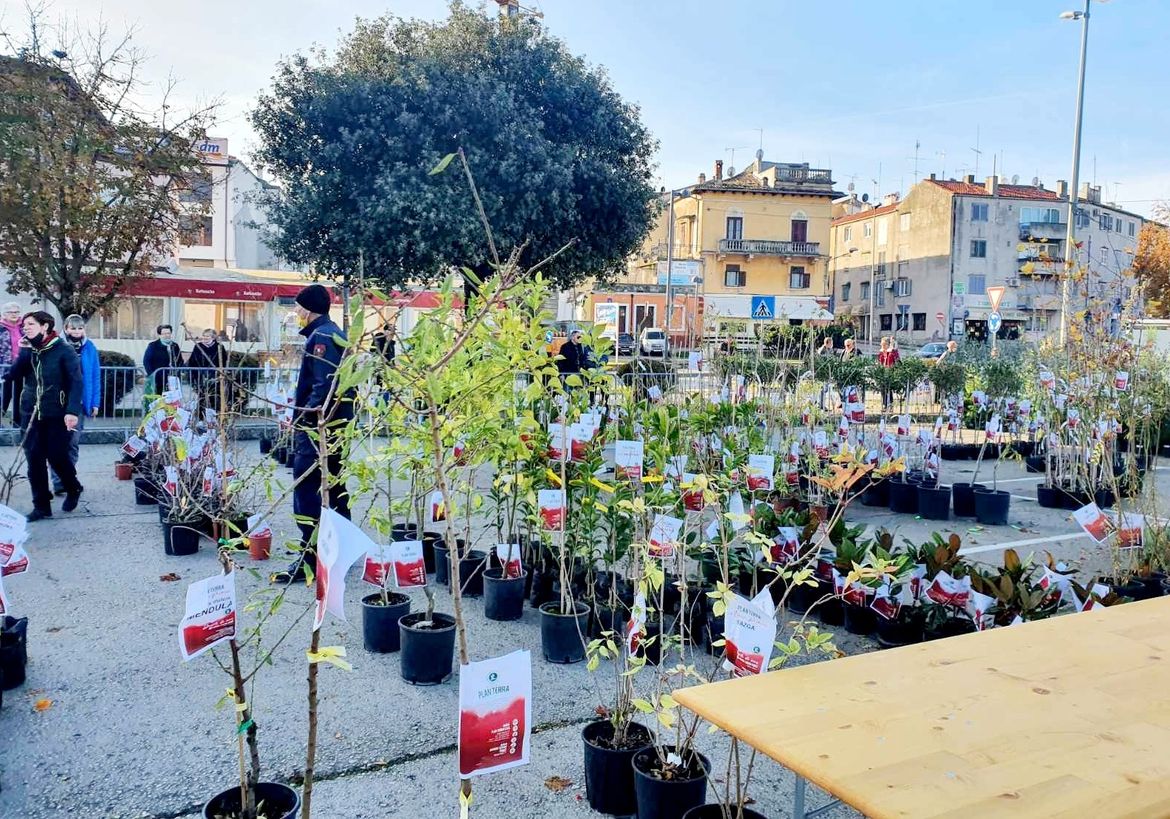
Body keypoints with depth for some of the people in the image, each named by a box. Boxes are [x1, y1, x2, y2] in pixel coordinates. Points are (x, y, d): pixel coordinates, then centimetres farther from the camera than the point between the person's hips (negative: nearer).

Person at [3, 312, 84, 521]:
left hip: (57, 414, -4)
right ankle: (41, 505, 12)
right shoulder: (27, 351, 8)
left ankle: (73, 489, 28)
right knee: (34, 459, 3)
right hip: (31, 412, 5)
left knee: (57, 456, -1)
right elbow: (12, 373, -2)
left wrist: (72, 411, -23)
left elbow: (76, 382, -14)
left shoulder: (63, 350, -8)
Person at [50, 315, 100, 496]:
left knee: (74, 442, 9)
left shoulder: (89, 348, 3)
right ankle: (58, 482, -1)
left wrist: (95, 402, 1)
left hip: (80, 402, 2)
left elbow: (95, 376, 4)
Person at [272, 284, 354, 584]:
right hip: (337, 423, 10)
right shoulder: (336, 334, 18)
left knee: (306, 488, -8)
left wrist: (304, 416, -20)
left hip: (317, 424, -10)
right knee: (334, 485, 16)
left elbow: (324, 384, -24)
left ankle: (310, 557, -8)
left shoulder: (320, 337, -13)